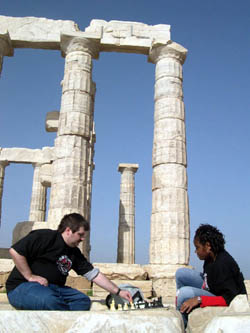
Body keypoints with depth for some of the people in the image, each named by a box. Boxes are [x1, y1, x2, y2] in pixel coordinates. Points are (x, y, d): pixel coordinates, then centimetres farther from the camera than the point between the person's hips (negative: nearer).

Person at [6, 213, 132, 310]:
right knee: (50, 299, -38)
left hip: (53, 288, 8)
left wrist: (118, 292, 4)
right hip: (21, 286, -7)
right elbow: (15, 251, -18)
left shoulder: (74, 253, 11)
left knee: (83, 300, -14)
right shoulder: (44, 236, -12)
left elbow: (94, 274, 10)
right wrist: (30, 276, -17)